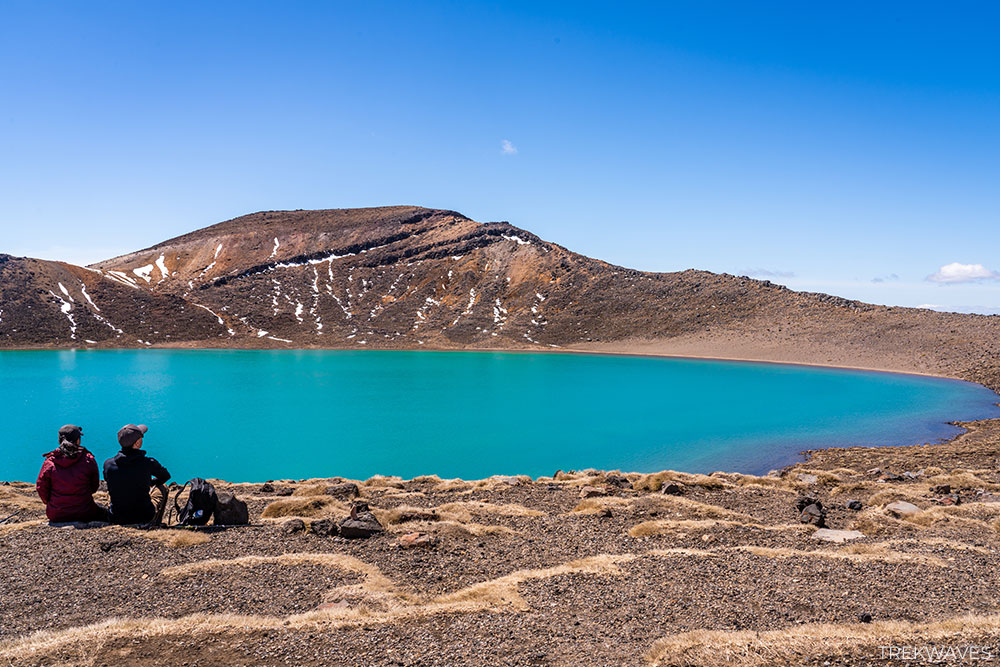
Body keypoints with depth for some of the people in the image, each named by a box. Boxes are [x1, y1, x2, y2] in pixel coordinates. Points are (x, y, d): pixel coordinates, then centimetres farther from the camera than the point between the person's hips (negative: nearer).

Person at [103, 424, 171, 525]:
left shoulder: (108, 464, -11)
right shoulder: (148, 463, -19)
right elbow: (166, 476, 4)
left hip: (117, 520, 3)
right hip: (145, 519, -3)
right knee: (161, 488, 25)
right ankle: (156, 524, 39)